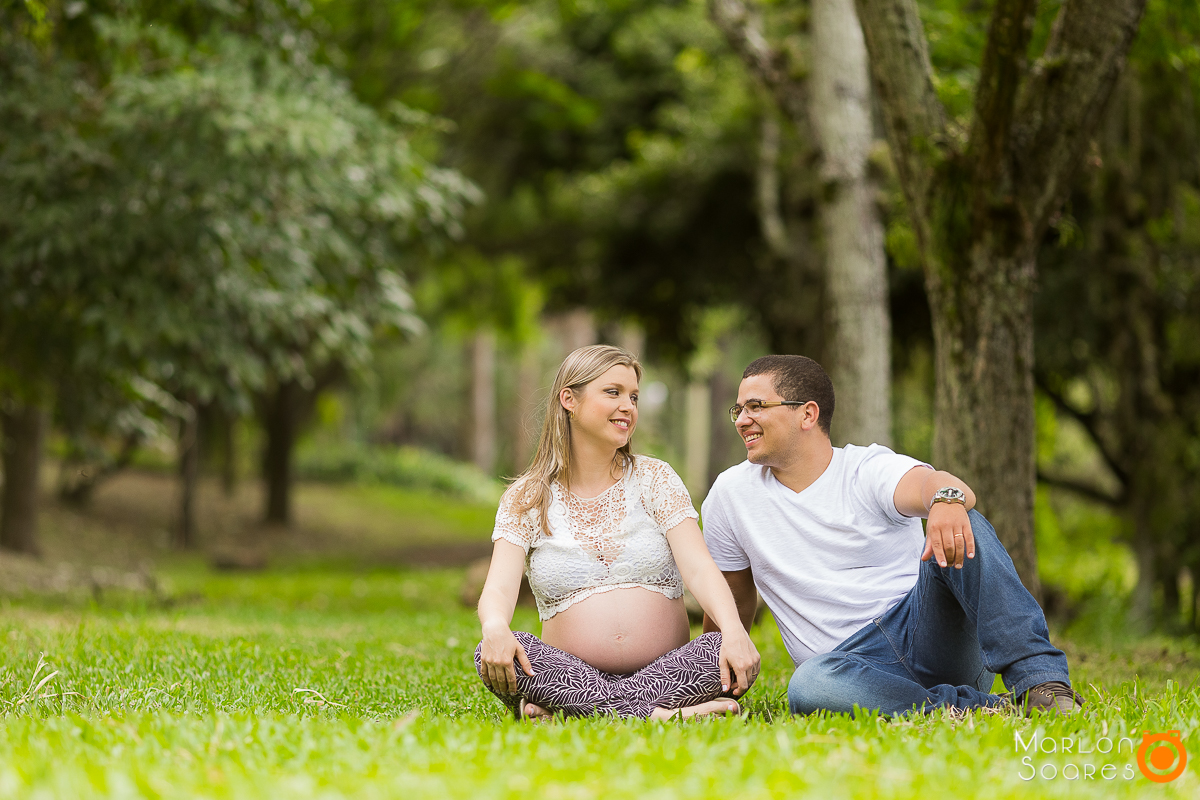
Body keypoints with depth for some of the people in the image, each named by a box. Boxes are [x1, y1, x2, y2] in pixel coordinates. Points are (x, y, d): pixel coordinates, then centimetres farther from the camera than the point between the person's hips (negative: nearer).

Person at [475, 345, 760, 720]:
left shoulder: (654, 479, 9)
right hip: (572, 674, -1)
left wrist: (733, 630, -26)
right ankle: (658, 713, -33)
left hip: (666, 672, 1)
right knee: (493, 654, -30)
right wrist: (495, 627, -33)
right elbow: (498, 588, -7)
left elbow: (699, 567, -5)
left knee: (728, 653, -30)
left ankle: (560, 711, -31)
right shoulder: (526, 499, 8)